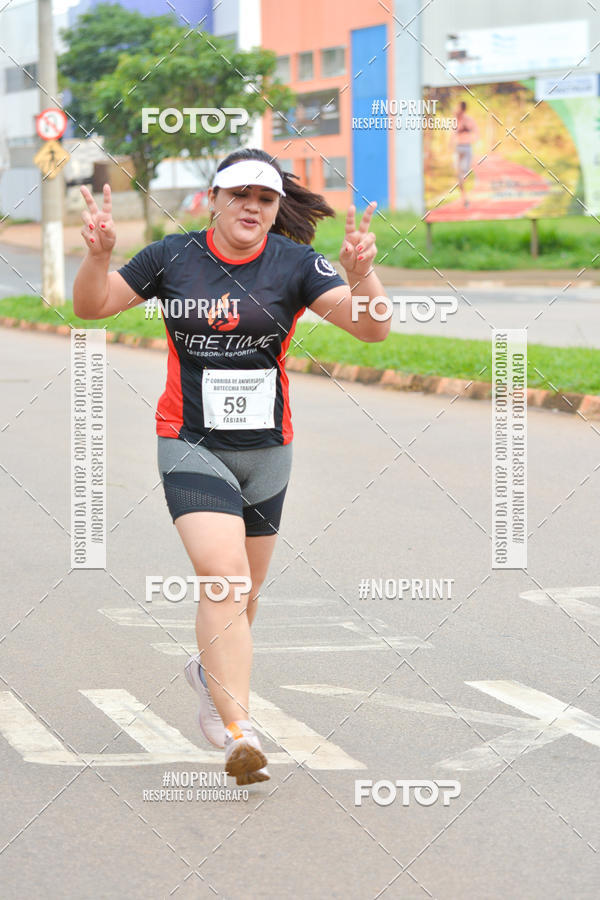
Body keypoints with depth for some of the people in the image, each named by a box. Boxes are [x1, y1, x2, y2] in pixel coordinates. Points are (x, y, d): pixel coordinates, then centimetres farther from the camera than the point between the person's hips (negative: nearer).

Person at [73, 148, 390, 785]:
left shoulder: (294, 264, -4)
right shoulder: (171, 257, -2)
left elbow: (372, 329, -12)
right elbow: (91, 307, 6)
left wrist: (360, 275, -31)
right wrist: (98, 255, -13)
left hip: (265, 449, 2)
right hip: (191, 445, -2)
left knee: (244, 591, 16)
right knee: (223, 578, -20)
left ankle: (210, 672, 48)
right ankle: (238, 733, -23)